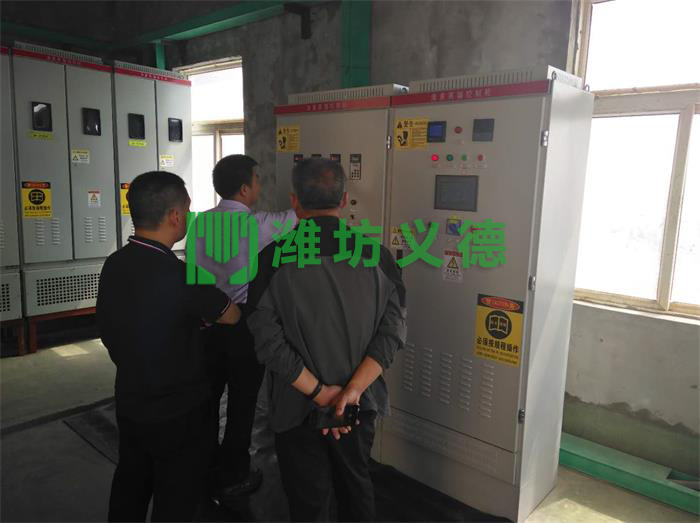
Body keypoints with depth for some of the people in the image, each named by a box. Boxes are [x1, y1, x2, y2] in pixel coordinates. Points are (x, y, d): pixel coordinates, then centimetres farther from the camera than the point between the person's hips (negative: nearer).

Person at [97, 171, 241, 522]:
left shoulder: (114, 264, -7)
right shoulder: (178, 275, -28)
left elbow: (109, 331, 5)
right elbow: (232, 316, -11)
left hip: (130, 403, 7)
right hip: (176, 412, -6)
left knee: (130, 487, 25)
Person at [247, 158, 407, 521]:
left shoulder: (273, 259, -15)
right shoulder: (376, 254, -8)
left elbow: (269, 341, -19)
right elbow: (392, 329, -13)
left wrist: (319, 393, -15)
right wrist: (351, 391, -16)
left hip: (298, 408, -2)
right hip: (360, 404, 3)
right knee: (356, 486, 26)